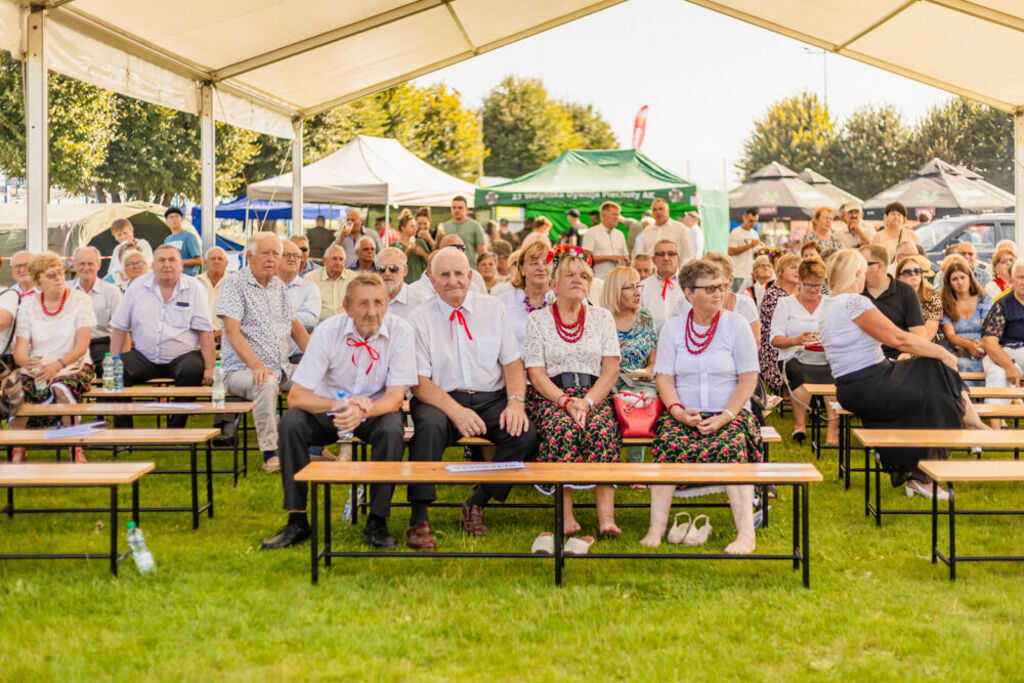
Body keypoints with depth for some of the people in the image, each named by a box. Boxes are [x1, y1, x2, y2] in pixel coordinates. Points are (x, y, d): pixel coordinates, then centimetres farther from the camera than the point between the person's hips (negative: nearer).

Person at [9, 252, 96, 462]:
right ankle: (17, 452, -20)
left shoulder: (78, 300, 0)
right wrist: (29, 363, -26)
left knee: (61, 387, -36)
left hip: (73, 365, -2)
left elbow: (82, 346, -8)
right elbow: (20, 350, -1)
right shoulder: (28, 305, 6)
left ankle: (77, 451, -25)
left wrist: (58, 365, -25)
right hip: (36, 367, 2)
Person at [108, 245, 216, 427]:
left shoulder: (194, 288, 2)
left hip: (182, 356, -2)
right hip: (144, 357, 2)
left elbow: (205, 331, -3)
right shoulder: (139, 287, 8)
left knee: (193, 370, -33)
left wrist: (209, 368, -13)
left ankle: (175, 430, -23)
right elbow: (119, 327, 9)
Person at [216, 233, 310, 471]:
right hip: (242, 369, -7)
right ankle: (270, 454, -33)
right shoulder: (235, 283, -5)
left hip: (281, 369, 7)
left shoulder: (278, 286, 16)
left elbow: (295, 327, 23)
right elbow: (232, 331, -16)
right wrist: (256, 365, -29)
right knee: (267, 384, -37)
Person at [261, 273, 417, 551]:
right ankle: (297, 522, -18)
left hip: (376, 411, -1)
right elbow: (296, 395, -19)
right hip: (330, 411, 1)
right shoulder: (327, 331, -16)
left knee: (392, 429, -33)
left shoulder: (400, 331, -17)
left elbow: (395, 397, -20)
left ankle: (377, 522, -19)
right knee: (290, 422, -27)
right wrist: (338, 405, -37)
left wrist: (361, 411, -41)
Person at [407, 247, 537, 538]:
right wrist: (456, 411, -20)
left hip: (490, 399, 3)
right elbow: (419, 382, -5)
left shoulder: (493, 309, 10)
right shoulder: (419, 319, 2)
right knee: (429, 425, -36)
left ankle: (476, 504, -9)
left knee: (525, 434, -26)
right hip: (441, 399, -2)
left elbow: (513, 362, 8)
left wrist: (516, 402, -12)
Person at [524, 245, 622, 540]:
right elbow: (536, 373, 0)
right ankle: (566, 519, -37)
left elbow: (611, 369, 5)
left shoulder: (602, 317, 14)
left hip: (595, 395, 1)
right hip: (550, 396, -1)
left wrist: (587, 402, -12)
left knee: (601, 430, -32)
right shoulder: (537, 320, 9)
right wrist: (565, 401, -16)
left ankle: (606, 517, -37)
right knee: (562, 428, -35)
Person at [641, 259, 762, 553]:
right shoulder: (673, 328, 8)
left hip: (730, 414, -1)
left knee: (729, 447, -32)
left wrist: (725, 416, -14)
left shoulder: (737, 325, 3)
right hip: (684, 415, 1)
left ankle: (746, 533, -29)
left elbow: (748, 378, -1)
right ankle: (656, 530, -27)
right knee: (668, 443, -30)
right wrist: (679, 412, -14)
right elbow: (664, 377, 4)